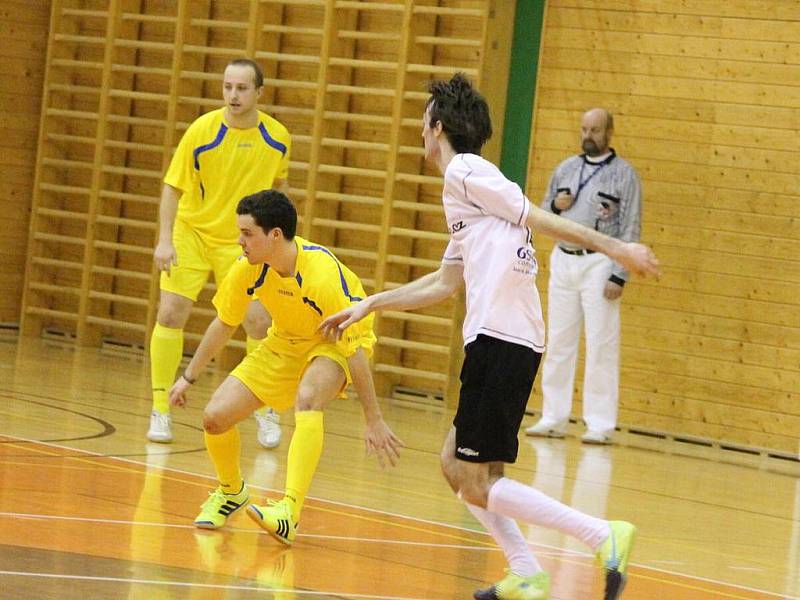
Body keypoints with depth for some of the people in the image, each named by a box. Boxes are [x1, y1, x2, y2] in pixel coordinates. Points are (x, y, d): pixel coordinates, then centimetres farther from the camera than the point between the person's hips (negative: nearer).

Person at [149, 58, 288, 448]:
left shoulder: (277, 138, -7)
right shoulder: (202, 131, -15)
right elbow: (173, 186, -11)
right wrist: (165, 240, -19)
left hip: (242, 241, 1)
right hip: (192, 231, -1)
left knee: (258, 321, -8)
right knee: (170, 313, -13)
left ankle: (266, 410, 14)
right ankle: (160, 410, -1)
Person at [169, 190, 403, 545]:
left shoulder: (324, 277, -35)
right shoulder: (248, 268, -18)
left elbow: (355, 351, -28)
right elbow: (224, 323, 2)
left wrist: (374, 422, -24)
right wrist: (189, 377, 7)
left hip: (334, 345, -6)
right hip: (284, 343, 6)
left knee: (307, 398, -38)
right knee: (215, 416, -7)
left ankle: (289, 514, -44)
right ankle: (231, 492, 25)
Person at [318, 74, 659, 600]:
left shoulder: (464, 172, -5)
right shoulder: (466, 185, 24)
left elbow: (541, 219, -11)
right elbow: (444, 284, 31)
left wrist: (616, 249, -19)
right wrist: (369, 305, 35)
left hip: (501, 340, -10)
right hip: (502, 341, 10)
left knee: (477, 484, -7)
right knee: (455, 465, 13)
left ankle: (605, 537, -12)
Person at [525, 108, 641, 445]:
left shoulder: (624, 175, -3)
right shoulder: (565, 169, 11)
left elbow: (631, 229, -7)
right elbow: (542, 215, 18)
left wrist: (619, 276, -14)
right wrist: (556, 205, -5)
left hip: (599, 264, -5)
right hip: (563, 261, 5)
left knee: (601, 346, -4)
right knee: (558, 342, 7)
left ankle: (601, 424, 1)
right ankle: (553, 419, 13)